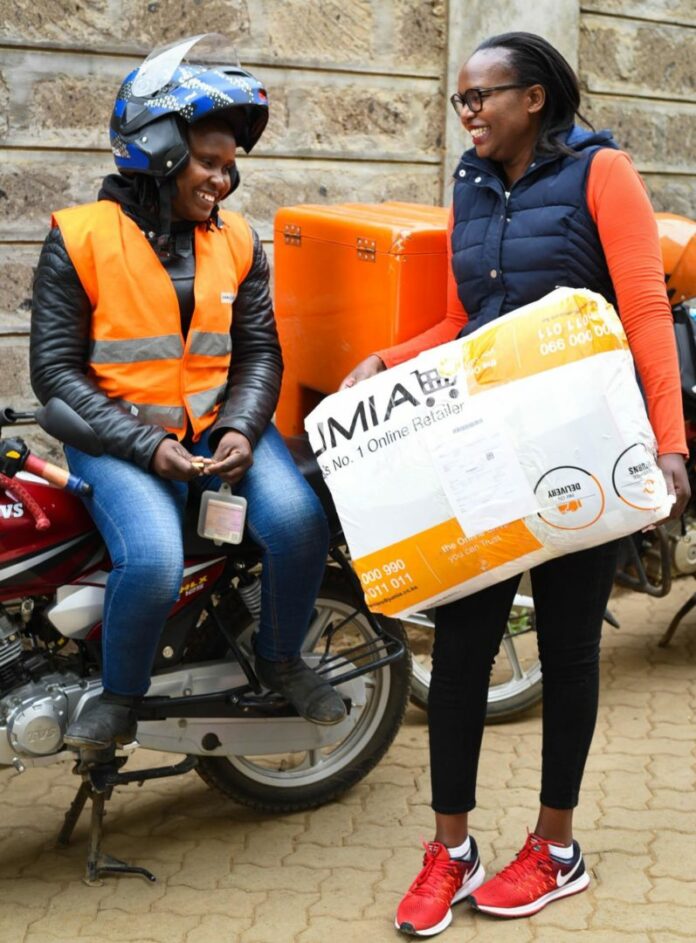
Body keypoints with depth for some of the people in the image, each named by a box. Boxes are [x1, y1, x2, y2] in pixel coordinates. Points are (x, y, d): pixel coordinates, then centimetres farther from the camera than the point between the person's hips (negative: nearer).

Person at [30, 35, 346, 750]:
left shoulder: (236, 243, 8)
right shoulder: (81, 240, -6)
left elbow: (259, 350, 8)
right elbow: (56, 368, -8)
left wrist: (241, 429, -12)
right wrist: (146, 447, -17)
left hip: (219, 422, 4)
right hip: (119, 432, -4)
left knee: (300, 523, -20)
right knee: (153, 562, -30)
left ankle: (280, 661, 10)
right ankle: (120, 697, 1)